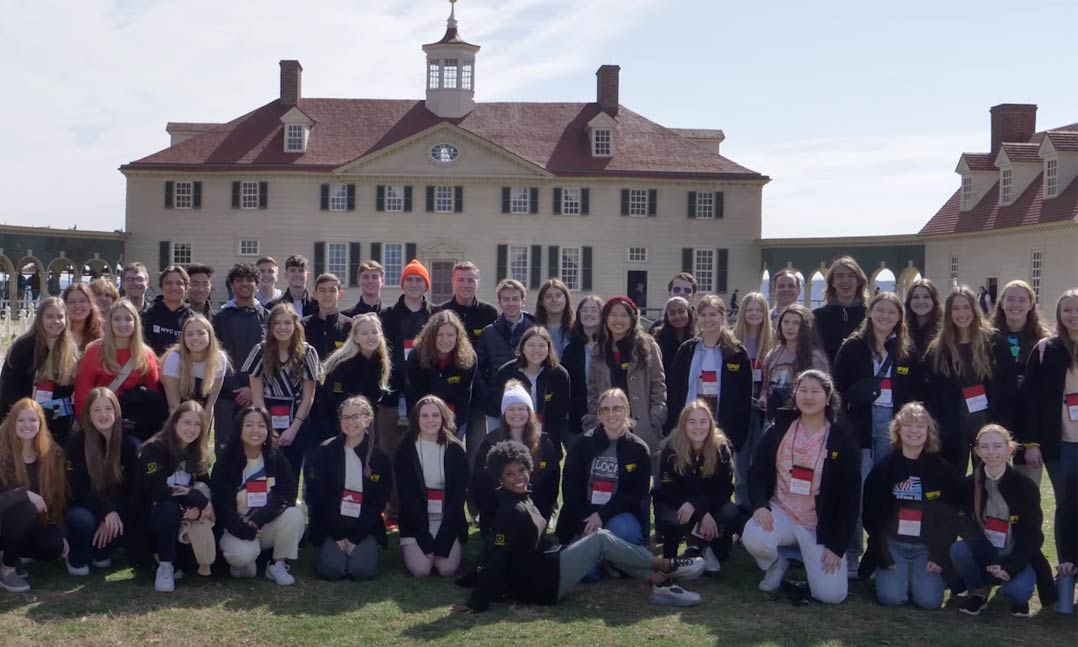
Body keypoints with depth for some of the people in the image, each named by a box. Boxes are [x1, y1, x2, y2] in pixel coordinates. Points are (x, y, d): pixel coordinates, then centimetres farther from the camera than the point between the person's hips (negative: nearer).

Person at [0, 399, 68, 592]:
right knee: (25, 508, -34)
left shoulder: (52, 453, -5)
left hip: (33, 526, 4)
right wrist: (25, 494, -37)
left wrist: (62, 535, -6)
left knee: (54, 547, -24)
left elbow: (58, 497, 0)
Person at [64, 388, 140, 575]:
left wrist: (113, 516, -23)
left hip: (118, 510, 2)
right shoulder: (76, 442, -12)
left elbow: (134, 488, -9)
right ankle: (76, 559, -2)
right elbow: (77, 489, -17)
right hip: (86, 507, -2)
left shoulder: (129, 443, -7)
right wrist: (107, 511, -30)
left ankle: (102, 552, 4)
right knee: (81, 519, -36)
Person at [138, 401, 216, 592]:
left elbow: (205, 487, -2)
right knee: (169, 508, -39)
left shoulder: (198, 453, 6)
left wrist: (198, 507, -25)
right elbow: (156, 490, -27)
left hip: (184, 519, 5)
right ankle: (165, 566, -23)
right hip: (153, 517, -5)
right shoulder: (154, 449, -14)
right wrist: (196, 498, -26)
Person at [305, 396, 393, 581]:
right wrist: (337, 535, -10)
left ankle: (366, 549, 12)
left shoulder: (379, 458, -1)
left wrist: (356, 537, -9)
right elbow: (317, 497, -4)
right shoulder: (324, 452, -3)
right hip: (332, 526, 0)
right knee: (331, 570, -22)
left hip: (366, 527, 0)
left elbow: (378, 502, 0)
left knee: (362, 570, -22)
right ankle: (332, 547, 12)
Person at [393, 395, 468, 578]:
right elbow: (406, 493, -7)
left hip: (448, 520, 1)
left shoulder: (455, 450, -2)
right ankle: (409, 549, 13)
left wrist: (442, 540, -13)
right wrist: (425, 537, -15)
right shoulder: (406, 449, -4)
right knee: (420, 569, -20)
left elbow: (459, 493, -4)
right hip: (416, 520, -1)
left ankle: (440, 546, 14)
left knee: (447, 569, -19)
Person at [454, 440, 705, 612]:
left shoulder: (520, 499, 10)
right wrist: (478, 602, -25)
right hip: (541, 584, -10)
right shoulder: (510, 510, -21)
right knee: (601, 540, -10)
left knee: (603, 540, 7)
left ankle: (658, 582, -2)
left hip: (541, 569, 10)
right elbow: (495, 558, -25)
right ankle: (665, 565, 3)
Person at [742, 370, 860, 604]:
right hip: (781, 512, 1)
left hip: (822, 524, -1)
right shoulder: (778, 431, 2)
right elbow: (758, 474, 4)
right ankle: (776, 565, 5)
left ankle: (810, 559, 20)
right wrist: (760, 505, -19)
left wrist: (837, 545, -10)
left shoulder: (843, 440, -5)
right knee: (753, 539, -33)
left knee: (831, 594, -15)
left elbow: (850, 496, -4)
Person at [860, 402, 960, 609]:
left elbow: (950, 516, -1)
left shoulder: (941, 469, 0)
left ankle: (918, 574, 16)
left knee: (929, 600, -17)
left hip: (928, 546, 0)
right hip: (892, 543, 0)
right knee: (891, 597, -18)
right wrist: (882, 555, -9)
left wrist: (940, 555, -9)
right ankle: (900, 574, 15)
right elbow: (870, 513, -1)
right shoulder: (884, 468, 0)